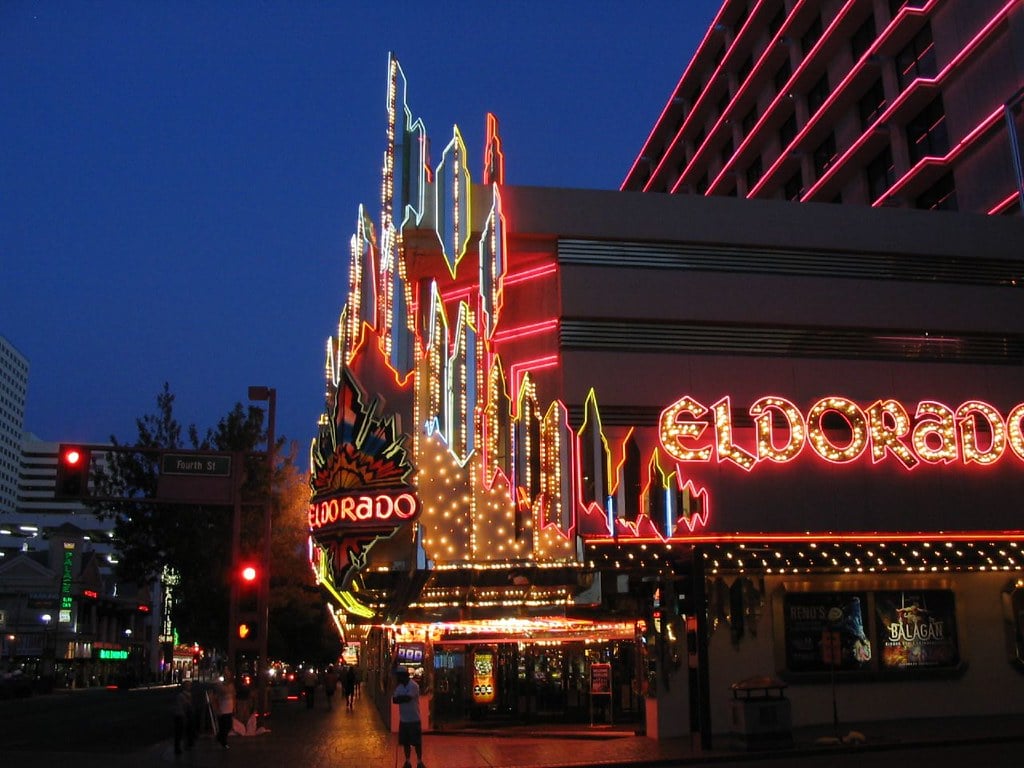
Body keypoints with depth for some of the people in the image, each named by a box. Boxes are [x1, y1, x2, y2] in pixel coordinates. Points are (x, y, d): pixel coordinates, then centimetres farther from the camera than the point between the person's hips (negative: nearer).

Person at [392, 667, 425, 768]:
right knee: (405, 742, 11)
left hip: (414, 719, -6)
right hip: (403, 719, 6)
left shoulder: (413, 686, -14)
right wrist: (403, 698, -20)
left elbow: (408, 698, -25)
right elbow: (394, 700, -3)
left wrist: (399, 698, -8)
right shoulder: (399, 687, 7)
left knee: (417, 742, 1)